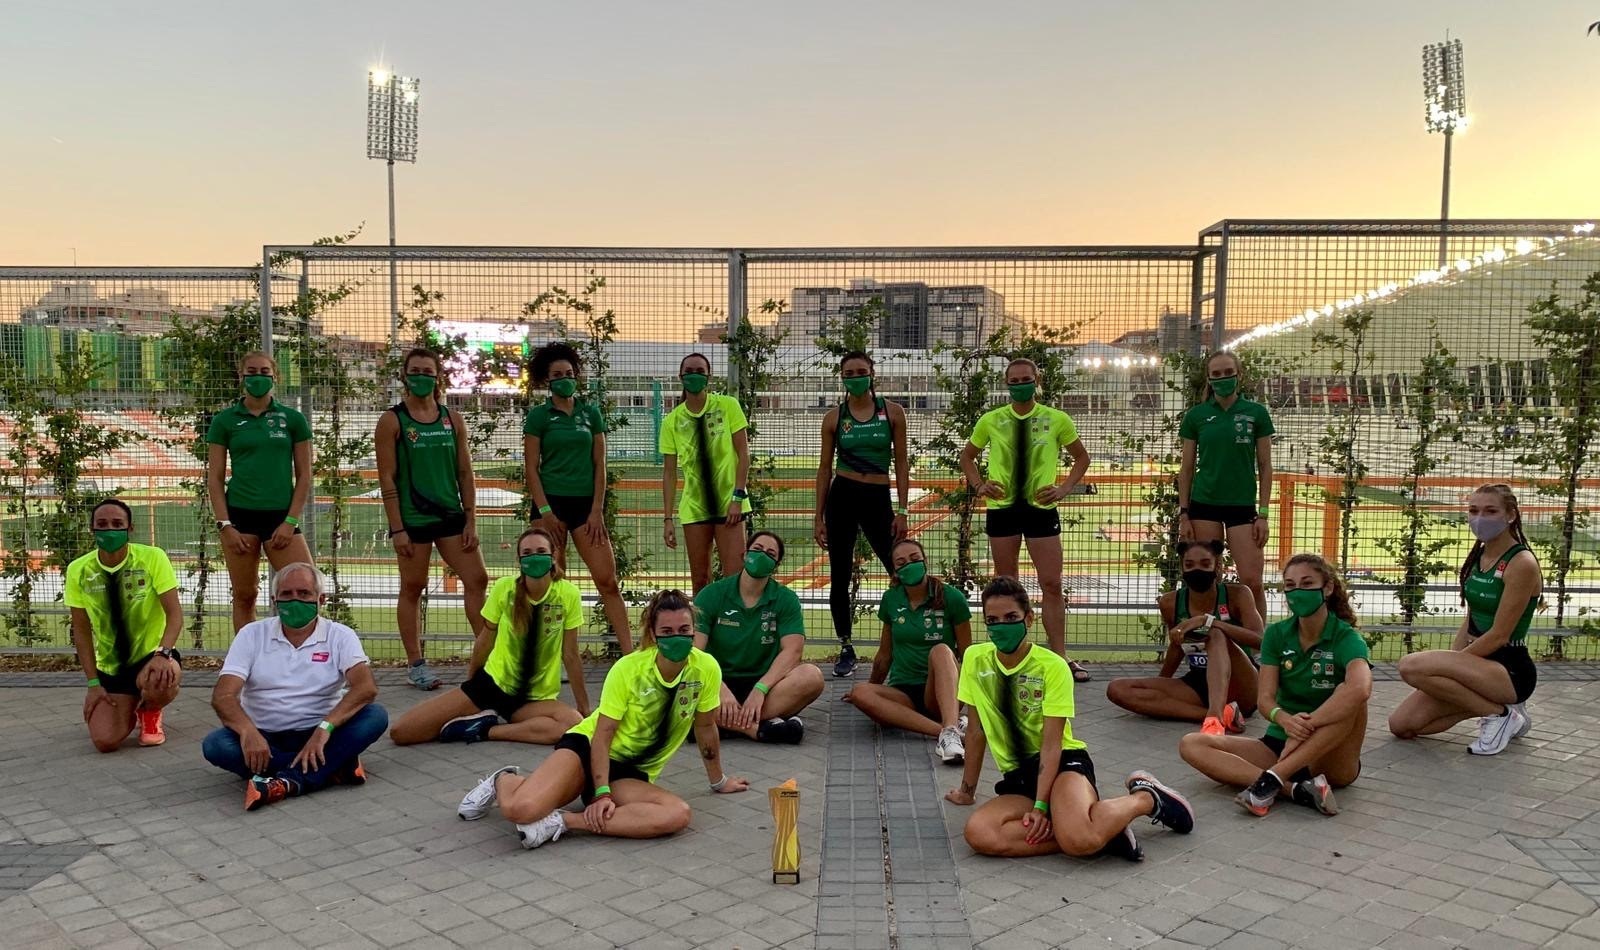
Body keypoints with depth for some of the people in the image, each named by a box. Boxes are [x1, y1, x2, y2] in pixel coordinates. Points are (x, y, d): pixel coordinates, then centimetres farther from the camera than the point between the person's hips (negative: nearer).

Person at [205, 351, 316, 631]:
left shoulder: (293, 418, 6)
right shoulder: (225, 420, 6)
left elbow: (304, 476, 5)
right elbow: (214, 478, 5)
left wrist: (291, 522, -3)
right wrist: (225, 525, -4)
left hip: (280, 516, 0)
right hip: (240, 514, 0)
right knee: (244, 596, 6)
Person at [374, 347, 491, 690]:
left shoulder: (453, 420, 8)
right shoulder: (392, 420, -3)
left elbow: (465, 473, 8)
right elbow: (387, 477, -6)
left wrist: (471, 521, 3)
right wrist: (397, 528, -11)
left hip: (451, 515, 4)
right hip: (412, 519, -4)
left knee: (477, 579, 1)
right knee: (412, 588, 5)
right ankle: (416, 664, 15)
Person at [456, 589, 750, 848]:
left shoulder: (706, 669, -10)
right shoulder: (628, 668, -16)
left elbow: (705, 727, 5)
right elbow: (603, 733, -14)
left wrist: (718, 781, 16)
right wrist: (601, 793, -23)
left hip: (631, 772, 3)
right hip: (588, 746, -3)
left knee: (678, 815, -32)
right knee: (519, 809, -30)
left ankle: (562, 822, -23)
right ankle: (503, 781, 10)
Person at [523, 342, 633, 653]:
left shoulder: (591, 413, 9)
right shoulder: (538, 415, 2)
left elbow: (599, 464, 8)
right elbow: (531, 467, -1)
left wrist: (597, 510, 0)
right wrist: (544, 511, -10)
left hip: (586, 502, 2)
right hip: (552, 501, -2)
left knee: (607, 579, -4)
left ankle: (629, 654, -4)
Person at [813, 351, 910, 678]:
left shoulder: (892, 412, 2)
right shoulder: (834, 417, 4)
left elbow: (901, 463, 3)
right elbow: (825, 468, 7)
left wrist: (902, 511, -4)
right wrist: (818, 517, 4)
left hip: (878, 499, -1)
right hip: (842, 496, 1)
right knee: (840, 577, 4)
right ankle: (846, 648, 17)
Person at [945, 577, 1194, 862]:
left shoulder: (1052, 665, -11)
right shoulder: (974, 660, 2)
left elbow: (1051, 743, -15)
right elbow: (976, 728, 11)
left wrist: (1041, 805, -22)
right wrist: (967, 789, 16)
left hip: (1063, 762, -5)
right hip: (1018, 776, 5)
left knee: (1079, 840, -37)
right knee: (977, 834, -29)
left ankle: (1146, 798, -3)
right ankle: (1101, 832, -17)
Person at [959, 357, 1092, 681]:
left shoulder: (1057, 419, 1)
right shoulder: (991, 420, 3)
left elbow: (1081, 457, 12)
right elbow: (967, 456, 16)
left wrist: (1065, 489, -1)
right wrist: (979, 485, 1)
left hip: (1041, 507, -1)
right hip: (1002, 508, 1)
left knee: (1052, 584, -1)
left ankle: (1060, 657, 6)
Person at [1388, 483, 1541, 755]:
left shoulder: (1521, 563, -16)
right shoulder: (1478, 556, 8)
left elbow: (1499, 635, -18)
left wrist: (1453, 664, -12)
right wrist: (1449, 665, 4)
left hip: (1510, 670, -8)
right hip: (1479, 661, 8)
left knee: (1412, 666, -29)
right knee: (1401, 725, -3)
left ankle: (1500, 714, -8)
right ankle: (1490, 703, 12)